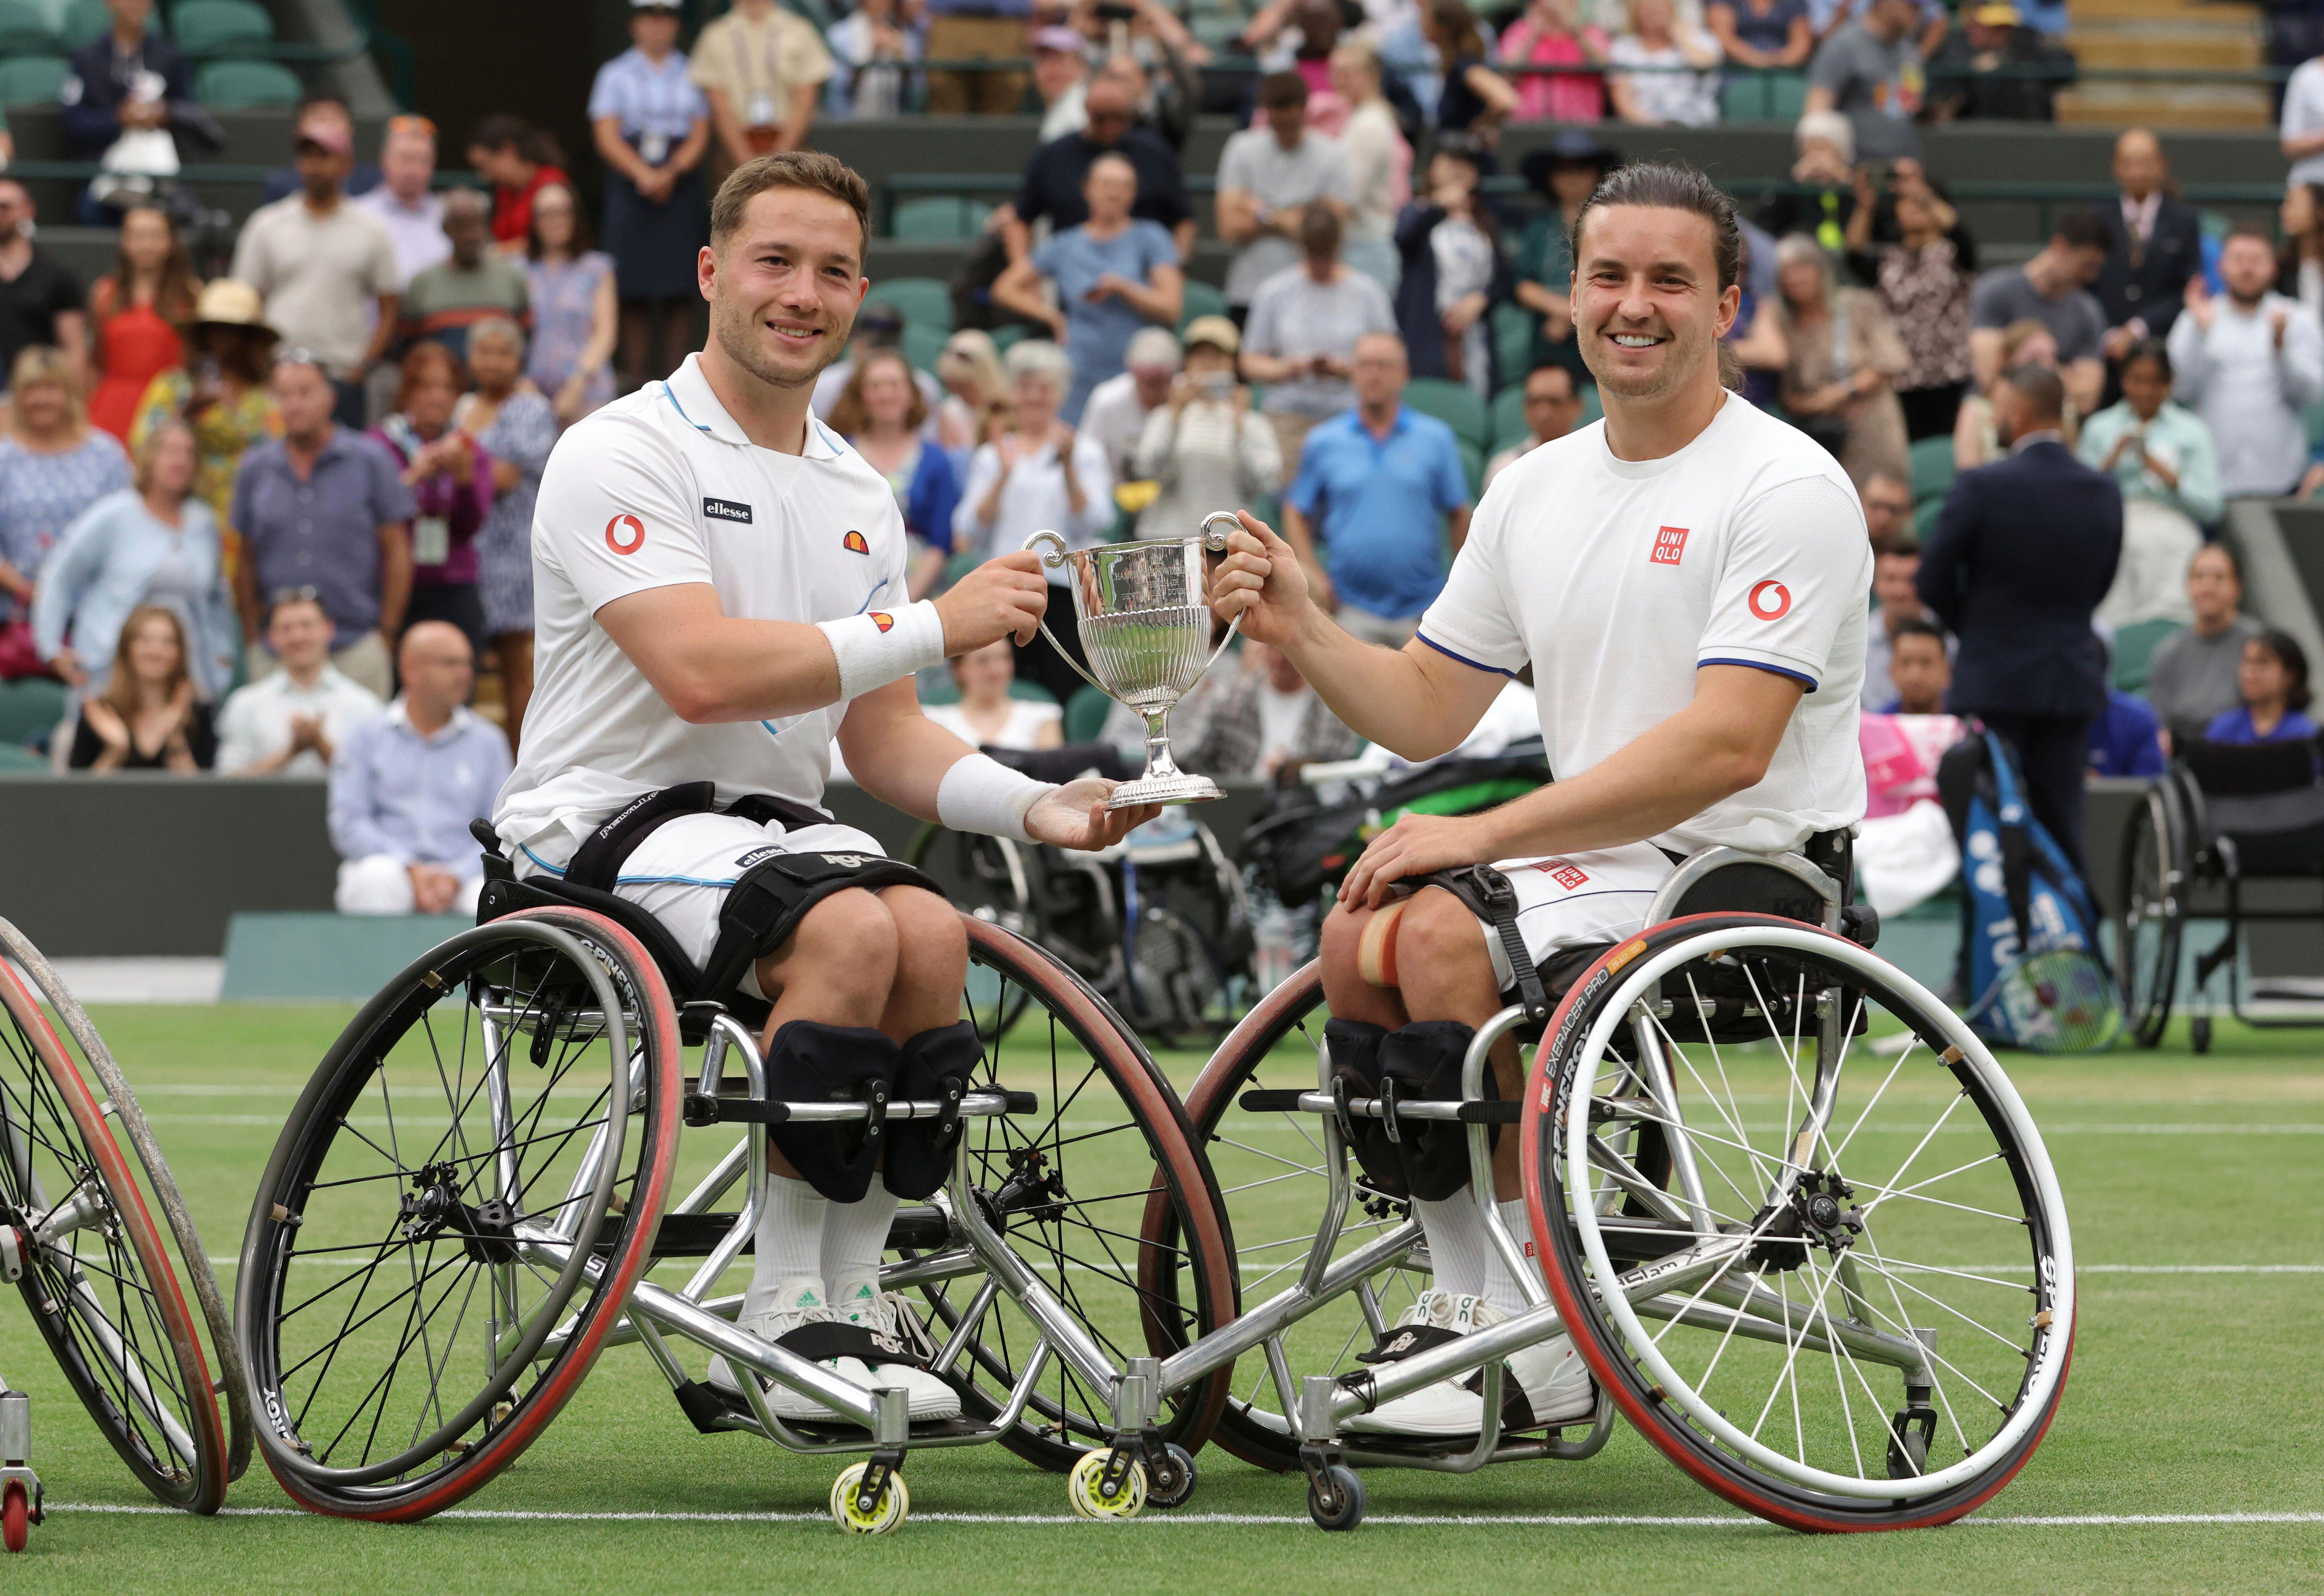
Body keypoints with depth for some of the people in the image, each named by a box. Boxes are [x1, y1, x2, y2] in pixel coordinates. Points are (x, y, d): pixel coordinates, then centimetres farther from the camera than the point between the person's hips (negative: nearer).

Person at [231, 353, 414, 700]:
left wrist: (387, 633, 0)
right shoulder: (256, 469, 9)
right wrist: (253, 639, 6)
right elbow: (246, 560, 12)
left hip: (354, 648, -2)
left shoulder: (370, 461, 2)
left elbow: (397, 552, 4)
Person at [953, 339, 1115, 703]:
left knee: (1062, 696, -11)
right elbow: (971, 531, 4)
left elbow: (1093, 523, -3)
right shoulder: (991, 455, 15)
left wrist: (1069, 467, -15)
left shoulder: (1086, 451, 9)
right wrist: (1004, 476, -9)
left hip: (1064, 589, -2)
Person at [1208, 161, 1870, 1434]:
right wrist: (1301, 632, -4)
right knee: (1363, 931, -16)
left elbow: (1727, 749, -21)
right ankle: (1465, 1298, -6)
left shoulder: (1785, 488, -11)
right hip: (1599, 868, 7)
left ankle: (1542, 1349, -20)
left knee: (1447, 938, -27)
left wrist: (1486, 833, -23)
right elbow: (1429, 710, 16)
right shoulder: (1535, 490, 13)